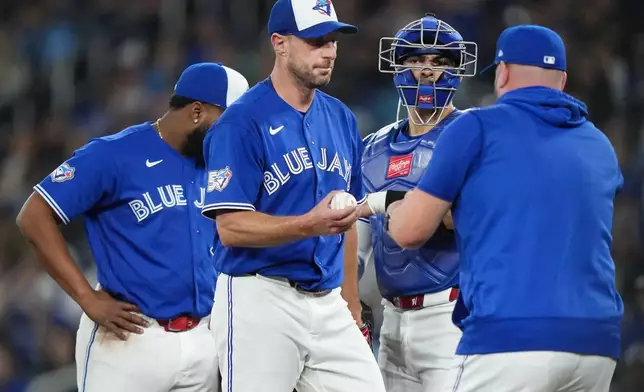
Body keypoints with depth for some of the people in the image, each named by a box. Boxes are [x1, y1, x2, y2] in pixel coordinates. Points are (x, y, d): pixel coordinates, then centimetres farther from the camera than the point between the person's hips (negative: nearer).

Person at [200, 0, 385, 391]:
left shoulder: (341, 119, 13)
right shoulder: (243, 122, -8)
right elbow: (231, 228, -14)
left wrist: (350, 306, 17)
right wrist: (309, 225, -27)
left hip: (329, 304, 6)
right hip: (261, 301, -6)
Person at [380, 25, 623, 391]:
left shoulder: (478, 127, 3)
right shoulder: (600, 147, 17)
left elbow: (409, 232, 4)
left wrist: (396, 210, 28)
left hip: (511, 336, -5)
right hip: (599, 343, 5)